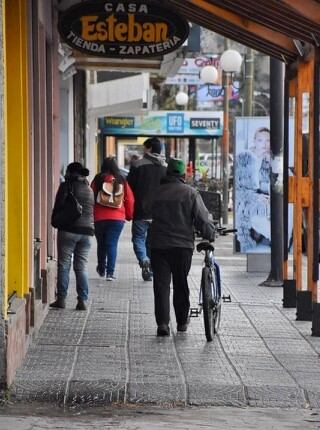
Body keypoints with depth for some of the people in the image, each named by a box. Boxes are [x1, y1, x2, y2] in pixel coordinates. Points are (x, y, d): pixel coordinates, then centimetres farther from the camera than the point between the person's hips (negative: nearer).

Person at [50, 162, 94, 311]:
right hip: (87, 231, 5)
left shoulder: (66, 186, -2)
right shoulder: (89, 190, 16)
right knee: (82, 266, 6)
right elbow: (92, 211, 16)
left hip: (68, 230, -5)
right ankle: (82, 300, 0)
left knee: (64, 265, 0)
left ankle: (61, 298, -3)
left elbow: (59, 206, -7)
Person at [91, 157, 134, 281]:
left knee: (101, 244, 17)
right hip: (117, 218, 0)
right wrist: (129, 215, 15)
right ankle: (110, 272, -9)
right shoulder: (121, 181, 0)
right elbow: (130, 199, 3)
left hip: (99, 218, 0)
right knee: (112, 244, 0)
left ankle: (101, 269, 30)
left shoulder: (97, 180, -3)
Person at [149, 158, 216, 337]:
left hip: (158, 245, 1)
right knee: (181, 284, 13)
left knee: (161, 285, 2)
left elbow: (149, 214, 11)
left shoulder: (157, 193, 4)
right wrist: (211, 235, 7)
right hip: (183, 245, -1)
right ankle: (182, 321, 22)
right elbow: (203, 219, -6)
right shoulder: (190, 193, -3)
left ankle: (163, 323, -9)